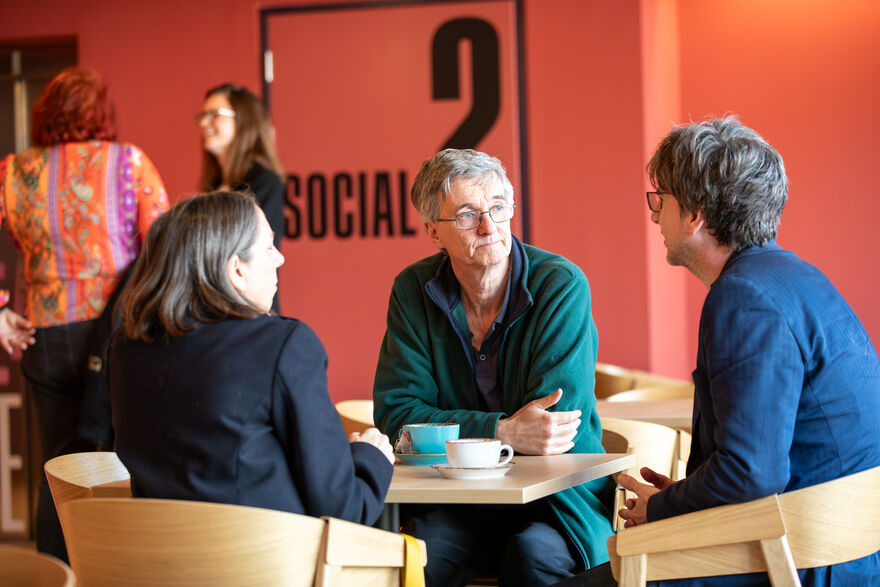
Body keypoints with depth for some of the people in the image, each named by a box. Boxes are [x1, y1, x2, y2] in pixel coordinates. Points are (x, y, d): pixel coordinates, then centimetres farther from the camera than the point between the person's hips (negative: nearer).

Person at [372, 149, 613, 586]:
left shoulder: (561, 285, -8)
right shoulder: (413, 291, 2)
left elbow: (553, 426, -14)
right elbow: (396, 414, -7)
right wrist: (503, 433, -19)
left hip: (556, 500, -1)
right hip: (457, 503, 1)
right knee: (420, 550, -29)